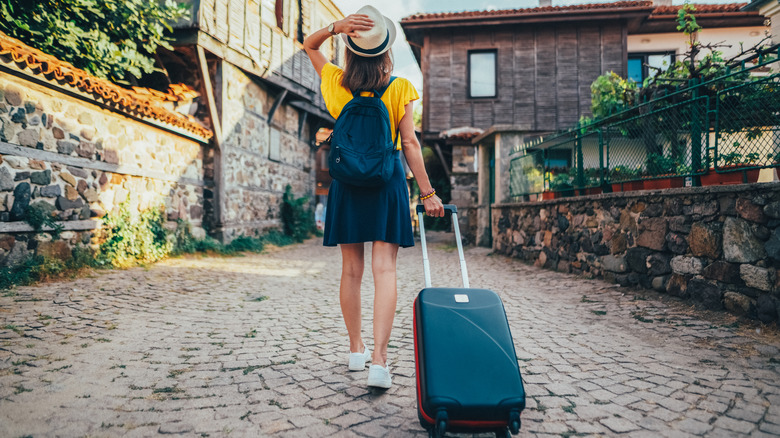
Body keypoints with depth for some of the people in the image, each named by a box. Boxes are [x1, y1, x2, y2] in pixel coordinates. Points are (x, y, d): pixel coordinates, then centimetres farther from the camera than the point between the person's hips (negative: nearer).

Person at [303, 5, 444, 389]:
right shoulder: (398, 88, -5)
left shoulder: (335, 84, 0)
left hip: (346, 181, 2)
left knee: (351, 270, 11)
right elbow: (410, 143, -7)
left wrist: (336, 26, -1)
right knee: (384, 270, -3)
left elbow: (308, 45, 17)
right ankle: (379, 361, -8)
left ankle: (357, 350, 24)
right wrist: (427, 192, -3)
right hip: (387, 182, -2)